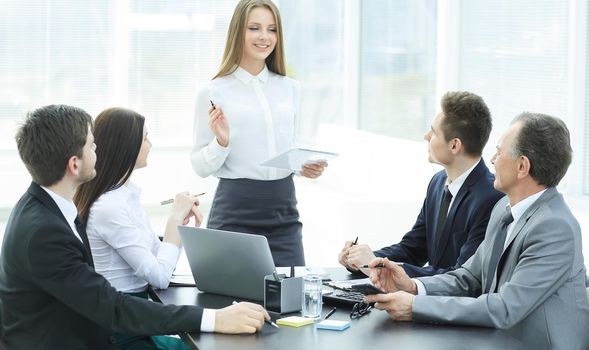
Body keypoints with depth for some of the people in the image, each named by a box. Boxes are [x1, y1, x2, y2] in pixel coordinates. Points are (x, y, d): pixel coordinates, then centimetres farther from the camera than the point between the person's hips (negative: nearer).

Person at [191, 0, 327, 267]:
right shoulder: (214, 93, -4)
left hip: (284, 208, 4)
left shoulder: (290, 88, 10)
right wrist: (221, 142, -20)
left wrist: (308, 166, -1)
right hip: (235, 213, -4)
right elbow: (201, 167, -2)